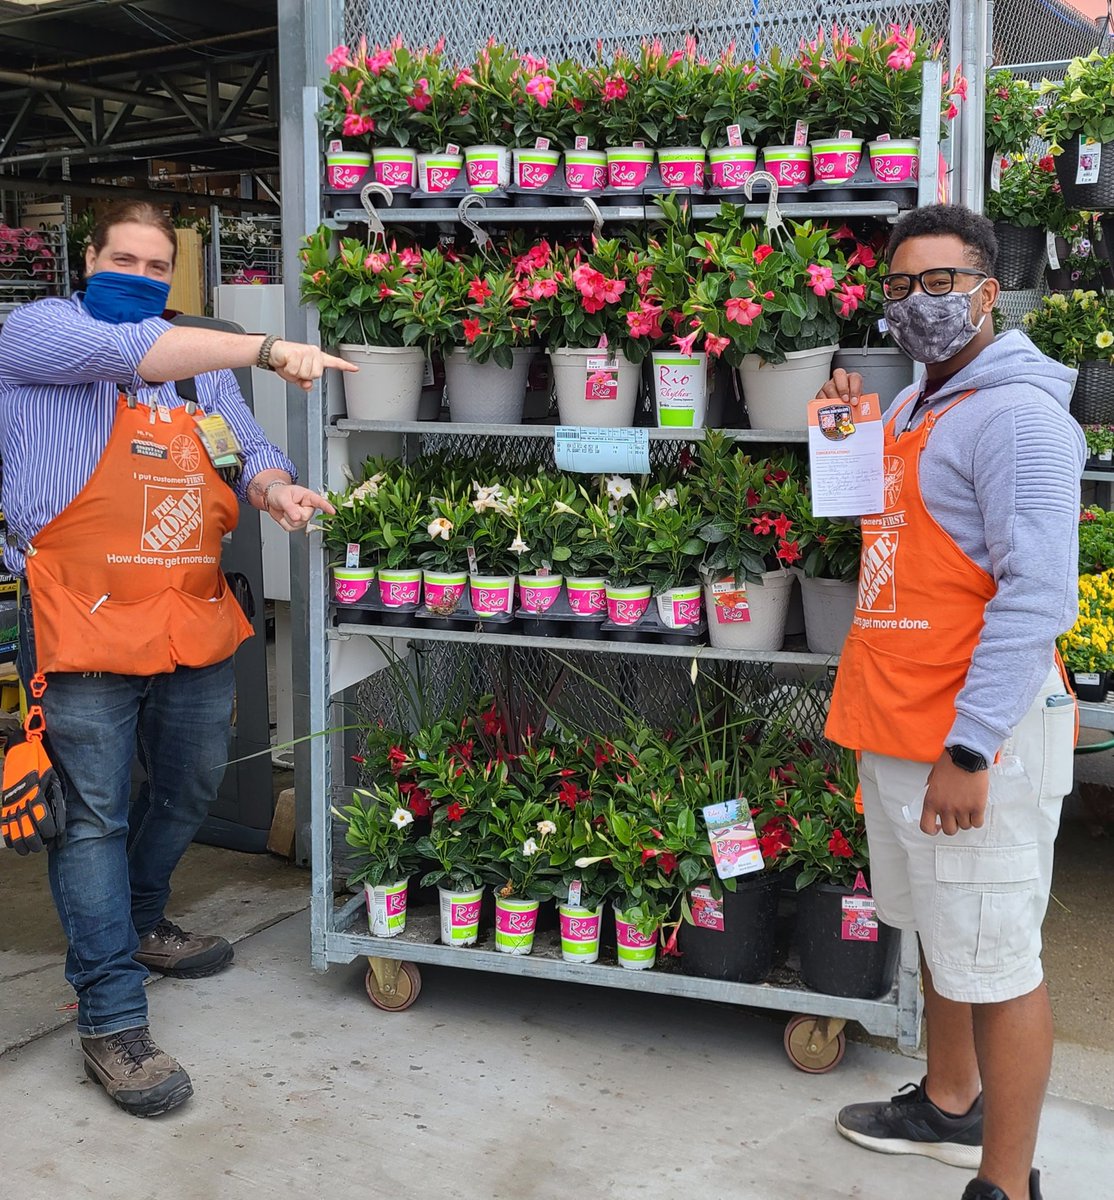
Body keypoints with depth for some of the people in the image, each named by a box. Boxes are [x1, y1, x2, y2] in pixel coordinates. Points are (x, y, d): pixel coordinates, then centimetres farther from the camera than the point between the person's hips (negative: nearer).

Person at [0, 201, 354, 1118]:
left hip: (195, 624, 7)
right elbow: (126, 352, -21)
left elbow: (248, 451, 12)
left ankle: (138, 924, 44)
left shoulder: (204, 366, 17)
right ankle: (112, 1020, 4)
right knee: (95, 818, -3)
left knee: (190, 791, 20)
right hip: (84, 628, -6)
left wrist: (276, 490, -13)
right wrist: (265, 348, -27)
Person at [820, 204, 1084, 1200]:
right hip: (898, 730, 10)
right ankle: (951, 1106, 41)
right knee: (938, 931, 23)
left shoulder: (1018, 415, -15)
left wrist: (968, 749, -24)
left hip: (975, 741, -9)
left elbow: (1037, 595, -23)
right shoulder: (910, 410, 14)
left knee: (995, 963, 1)